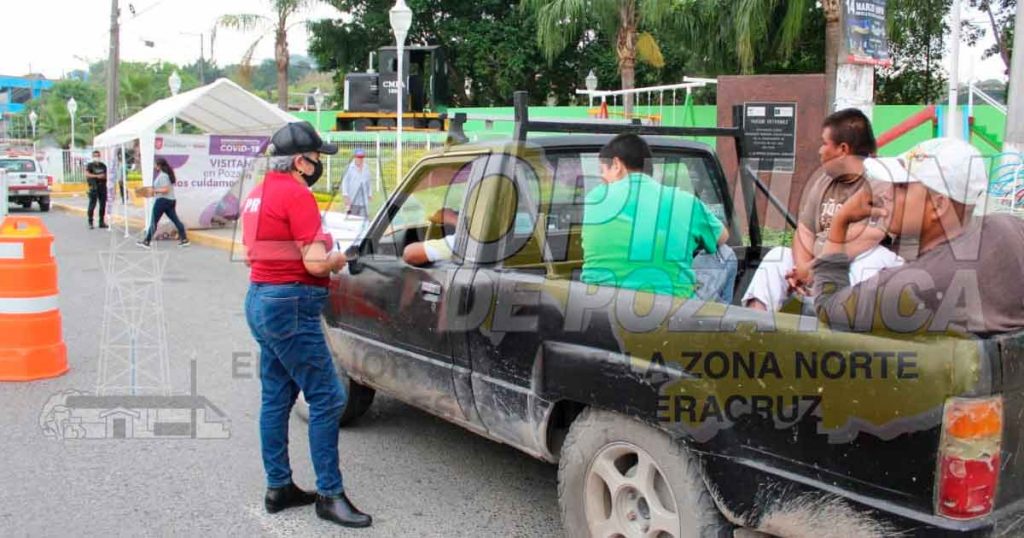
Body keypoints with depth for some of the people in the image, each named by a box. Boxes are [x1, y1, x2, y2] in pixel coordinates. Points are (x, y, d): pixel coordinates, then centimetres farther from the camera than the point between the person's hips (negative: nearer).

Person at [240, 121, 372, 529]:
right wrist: (337, 260, 1)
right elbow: (315, 263, -21)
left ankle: (278, 487, 22)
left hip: (261, 299, 10)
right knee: (326, 398, -5)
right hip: (290, 306, -10)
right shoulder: (297, 195, -15)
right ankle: (330, 495, 1)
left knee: (276, 398, 14)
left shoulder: (258, 194, 14)